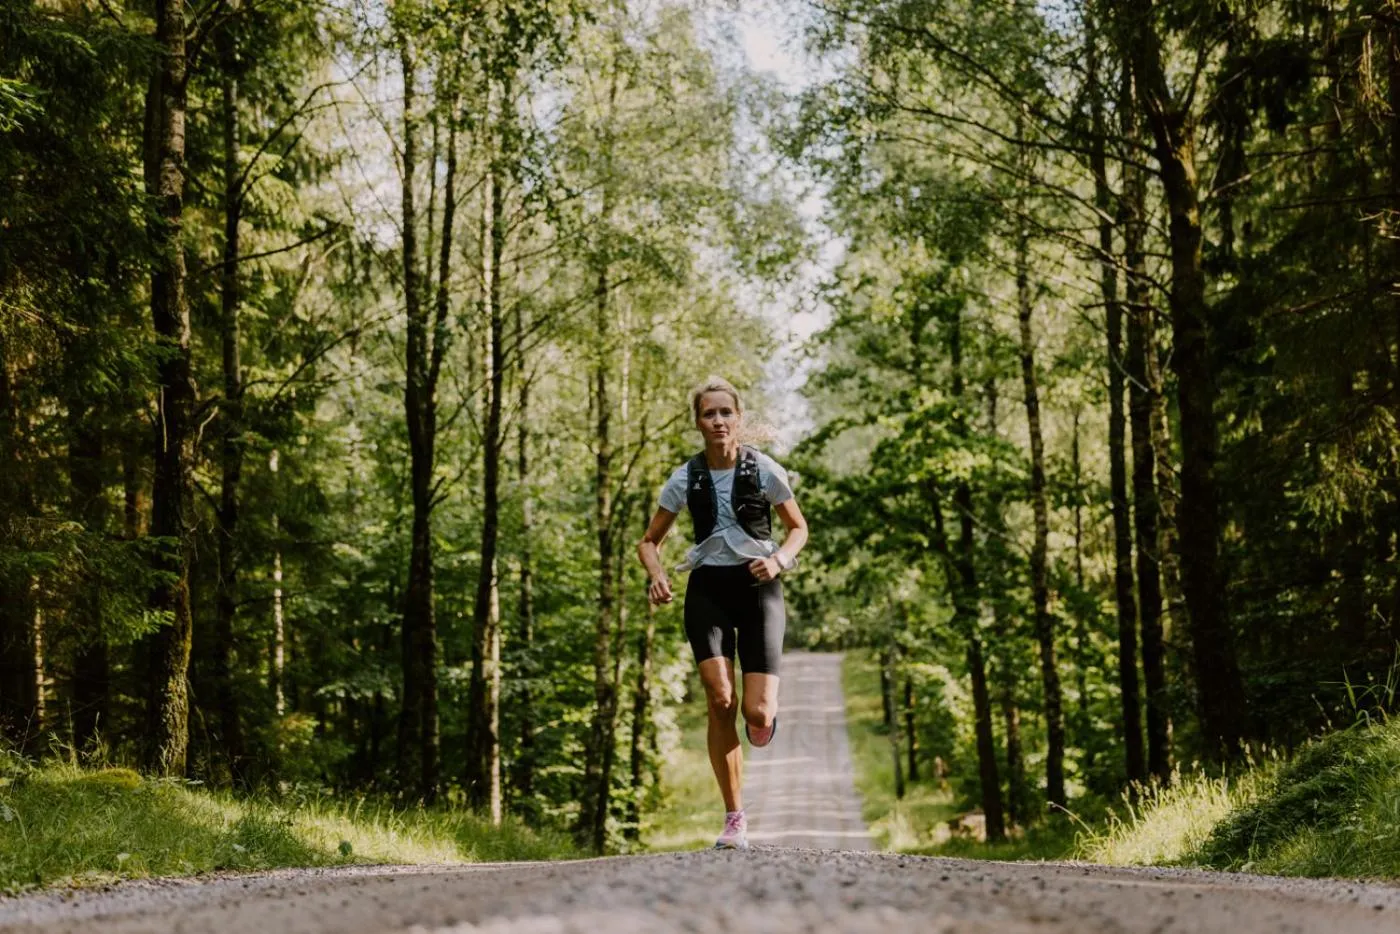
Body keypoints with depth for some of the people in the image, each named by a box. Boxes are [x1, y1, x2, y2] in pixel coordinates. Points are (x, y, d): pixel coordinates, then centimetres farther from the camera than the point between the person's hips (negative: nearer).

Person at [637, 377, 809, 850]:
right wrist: (657, 576, -10)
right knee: (719, 700, -18)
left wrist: (779, 559, -12)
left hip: (757, 586, -1)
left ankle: (763, 715, 30)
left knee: (756, 714, -12)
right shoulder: (685, 479, 1)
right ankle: (734, 818, -7)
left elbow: (799, 528, 9)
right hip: (708, 589, 1)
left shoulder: (763, 469, -3)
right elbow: (649, 541, 11)